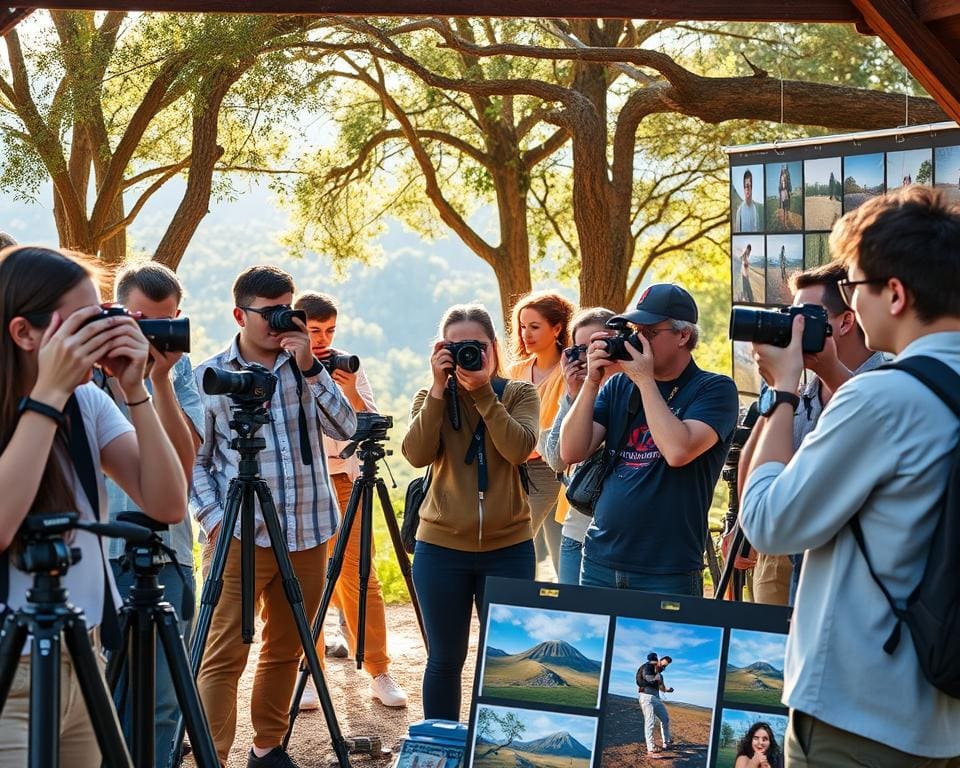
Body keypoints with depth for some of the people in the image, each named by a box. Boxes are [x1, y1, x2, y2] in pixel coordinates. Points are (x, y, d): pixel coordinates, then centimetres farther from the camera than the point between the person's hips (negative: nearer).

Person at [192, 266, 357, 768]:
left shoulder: (306, 367, 8)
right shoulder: (210, 376, 1)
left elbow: (344, 428, -5)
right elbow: (195, 460, 1)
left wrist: (310, 367, -13)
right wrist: (214, 519, -11)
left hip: (308, 534, 4)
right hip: (239, 537, -4)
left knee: (286, 650, 13)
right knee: (224, 656, -7)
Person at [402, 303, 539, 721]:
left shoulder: (520, 394, 2)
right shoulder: (431, 398, 4)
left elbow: (519, 449, -17)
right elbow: (417, 454, -14)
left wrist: (483, 392, -20)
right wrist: (439, 388, -16)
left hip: (508, 547, 0)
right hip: (441, 547, 0)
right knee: (445, 659, 9)